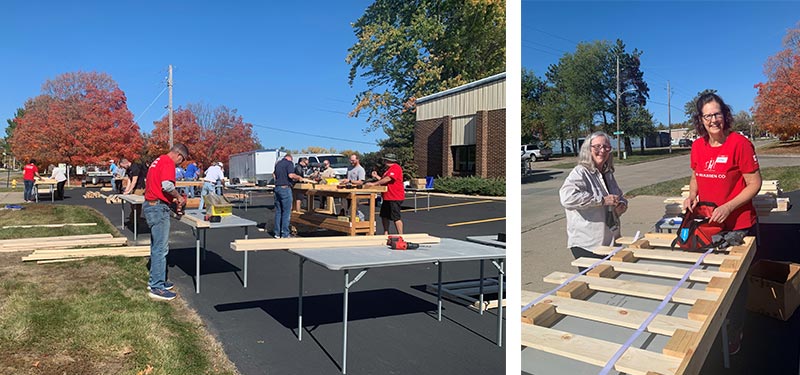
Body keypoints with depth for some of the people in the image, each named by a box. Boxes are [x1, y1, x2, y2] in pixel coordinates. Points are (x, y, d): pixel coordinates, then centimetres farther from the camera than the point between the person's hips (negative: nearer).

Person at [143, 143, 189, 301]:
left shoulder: (158, 161, 17)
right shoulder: (168, 162, -13)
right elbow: (167, 185, -27)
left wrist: (172, 198, 18)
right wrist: (179, 197, -10)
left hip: (150, 205, 11)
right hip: (158, 208, -11)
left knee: (156, 247, 18)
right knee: (161, 249, -6)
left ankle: (155, 281, 27)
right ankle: (157, 288, -2)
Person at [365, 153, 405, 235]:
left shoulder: (396, 168, -14)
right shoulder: (389, 169, 20)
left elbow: (388, 179, -25)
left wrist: (374, 184, -24)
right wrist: (376, 176, 14)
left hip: (395, 198, -11)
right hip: (387, 197, 11)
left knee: (396, 218, -8)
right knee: (384, 216, 15)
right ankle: (386, 234, 25)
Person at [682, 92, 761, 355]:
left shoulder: (739, 143, -16)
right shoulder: (698, 146, 2)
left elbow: (755, 184, -13)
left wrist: (728, 207, -22)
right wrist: (692, 195, -2)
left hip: (738, 226, -5)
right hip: (707, 223, 5)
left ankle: (735, 334, 32)